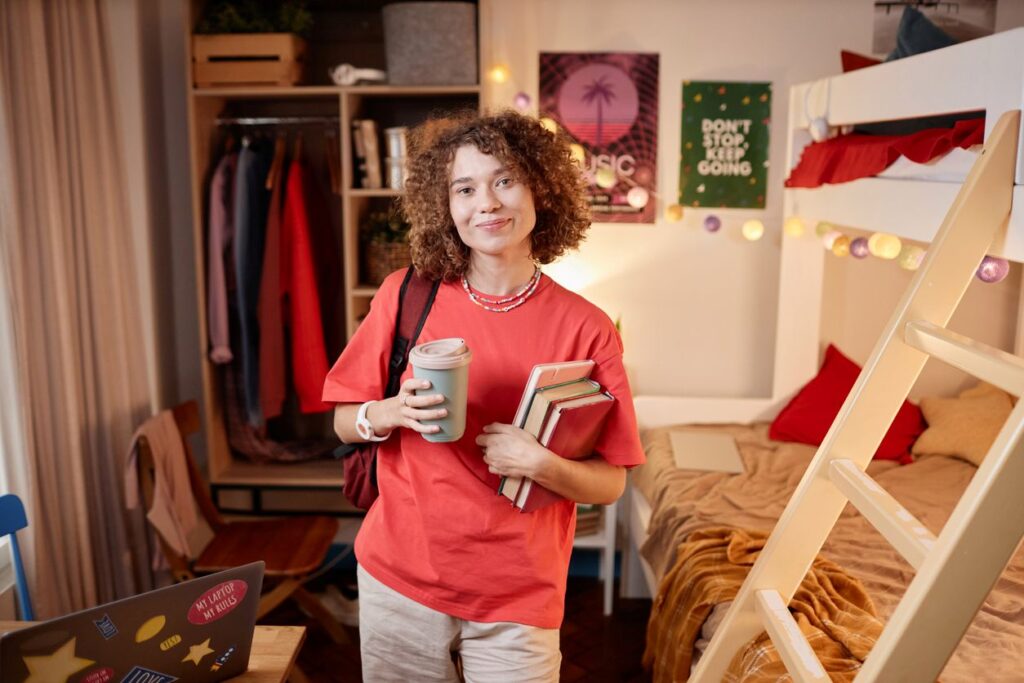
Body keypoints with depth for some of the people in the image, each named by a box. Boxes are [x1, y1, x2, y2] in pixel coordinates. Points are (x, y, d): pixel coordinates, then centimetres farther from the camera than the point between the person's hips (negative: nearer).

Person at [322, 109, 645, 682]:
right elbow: (344, 423, 3)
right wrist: (394, 413, -18)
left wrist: (540, 464, -24)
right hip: (399, 577, 2)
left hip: (518, 597, -1)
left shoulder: (586, 328, -11)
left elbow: (610, 484, -5)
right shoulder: (406, 296, -6)